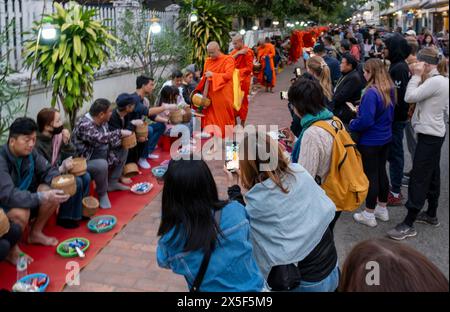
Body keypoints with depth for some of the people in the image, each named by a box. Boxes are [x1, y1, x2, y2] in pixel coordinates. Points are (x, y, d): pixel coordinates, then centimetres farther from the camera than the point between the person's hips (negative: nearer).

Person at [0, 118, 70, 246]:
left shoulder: (30, 152, -9)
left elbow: (48, 171, -2)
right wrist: (43, 197, -46)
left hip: (23, 198, 7)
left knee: (52, 193, -13)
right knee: (21, 214, -36)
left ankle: (35, 233, 4)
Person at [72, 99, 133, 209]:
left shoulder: (102, 122, -1)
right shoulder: (84, 125, -29)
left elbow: (108, 140, 7)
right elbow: (100, 138, -43)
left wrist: (122, 139, -11)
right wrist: (120, 133, -32)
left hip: (101, 155, 10)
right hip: (84, 161, -10)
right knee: (102, 165, -37)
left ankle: (112, 183, 19)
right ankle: (102, 194, -11)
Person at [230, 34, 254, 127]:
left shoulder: (247, 52, -9)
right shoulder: (235, 51, 12)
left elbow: (249, 68, -14)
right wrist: (237, 53, -14)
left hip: (243, 80, -6)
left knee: (242, 101, 2)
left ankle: (242, 123, 11)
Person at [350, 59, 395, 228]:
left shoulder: (371, 93, -25)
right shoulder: (389, 89, 3)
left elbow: (366, 120, -27)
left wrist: (352, 125, -8)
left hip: (370, 141, -8)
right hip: (385, 138, 8)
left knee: (370, 175, 2)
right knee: (381, 171, 18)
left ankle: (369, 215, 15)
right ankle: (382, 209, 32)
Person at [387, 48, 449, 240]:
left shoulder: (434, 82, -21)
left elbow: (410, 97, -23)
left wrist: (416, 75, -15)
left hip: (429, 136, -11)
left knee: (419, 178, -9)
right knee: (432, 175, 18)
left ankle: (409, 224, -6)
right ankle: (431, 215, 30)